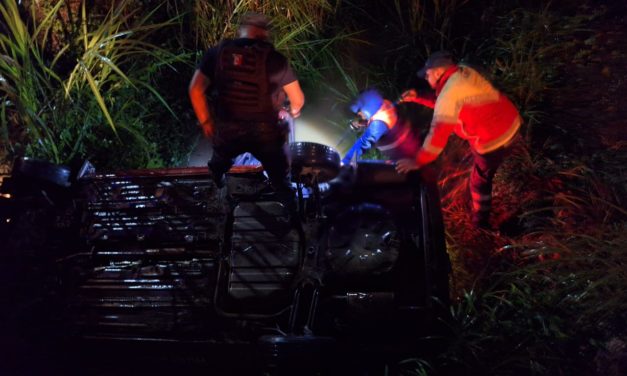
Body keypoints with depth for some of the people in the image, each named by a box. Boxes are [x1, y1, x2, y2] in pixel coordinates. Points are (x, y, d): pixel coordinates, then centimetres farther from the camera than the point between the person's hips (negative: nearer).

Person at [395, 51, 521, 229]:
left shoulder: (450, 93, -27)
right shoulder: (462, 72, 2)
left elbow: (438, 133, -31)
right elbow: (441, 102, 15)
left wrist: (418, 162, -27)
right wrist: (418, 98, 4)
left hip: (495, 139, -10)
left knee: (479, 181, 10)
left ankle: (480, 222, 28)